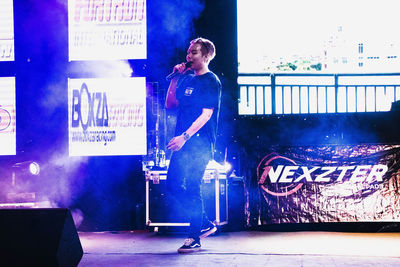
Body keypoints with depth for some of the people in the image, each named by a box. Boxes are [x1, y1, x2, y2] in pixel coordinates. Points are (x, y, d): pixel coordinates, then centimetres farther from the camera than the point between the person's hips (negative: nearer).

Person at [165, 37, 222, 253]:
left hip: (200, 143, -8)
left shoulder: (211, 82, -7)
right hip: (183, 142, 8)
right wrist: (175, 79, 6)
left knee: (192, 187, -10)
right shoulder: (187, 78, 16)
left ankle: (195, 238, -3)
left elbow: (206, 114, -15)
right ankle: (205, 224, 20)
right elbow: (170, 104, 16)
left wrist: (185, 136, -23)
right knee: (172, 185, 7)